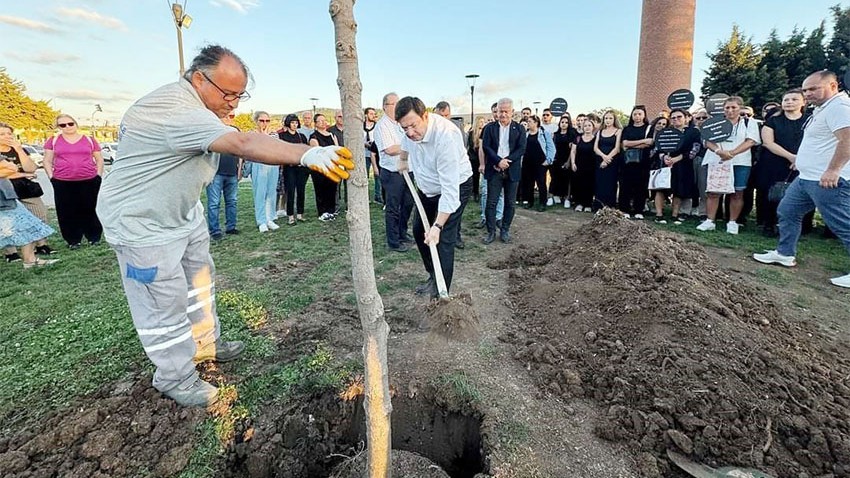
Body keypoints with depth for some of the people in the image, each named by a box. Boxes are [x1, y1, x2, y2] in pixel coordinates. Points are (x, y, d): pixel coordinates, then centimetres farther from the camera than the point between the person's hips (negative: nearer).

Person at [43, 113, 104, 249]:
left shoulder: (89, 140, 7)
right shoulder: (53, 141, 7)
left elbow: (99, 159, 11)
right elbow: (47, 161, 10)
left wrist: (99, 175, 2)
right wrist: (51, 176, 0)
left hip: (89, 181, -1)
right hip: (62, 183, 1)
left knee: (90, 210, 5)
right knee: (67, 212, 4)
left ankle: (94, 237, 16)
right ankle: (73, 240, 13)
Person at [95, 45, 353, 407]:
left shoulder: (193, 104, 4)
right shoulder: (177, 109, -31)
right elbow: (242, 144, -47)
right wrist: (307, 154, -57)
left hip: (182, 211, 10)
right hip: (142, 221, -10)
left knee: (199, 279, 17)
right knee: (165, 300, -1)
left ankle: (204, 344, 35)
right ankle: (175, 378, 16)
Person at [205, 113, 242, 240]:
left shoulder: (236, 130, 14)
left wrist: (239, 170, 13)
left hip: (232, 174, 5)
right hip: (216, 173, -5)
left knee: (232, 201, 9)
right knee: (214, 203, -3)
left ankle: (231, 227, 19)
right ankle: (214, 231, 1)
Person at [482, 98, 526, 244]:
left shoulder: (519, 129, 5)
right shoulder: (490, 128, 6)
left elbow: (521, 149, -3)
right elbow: (486, 147, -4)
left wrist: (506, 161, -15)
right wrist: (499, 161, -17)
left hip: (512, 170, 1)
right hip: (494, 170, 0)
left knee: (510, 203, 6)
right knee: (491, 202, -1)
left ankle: (505, 230, 19)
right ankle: (491, 231, 9)